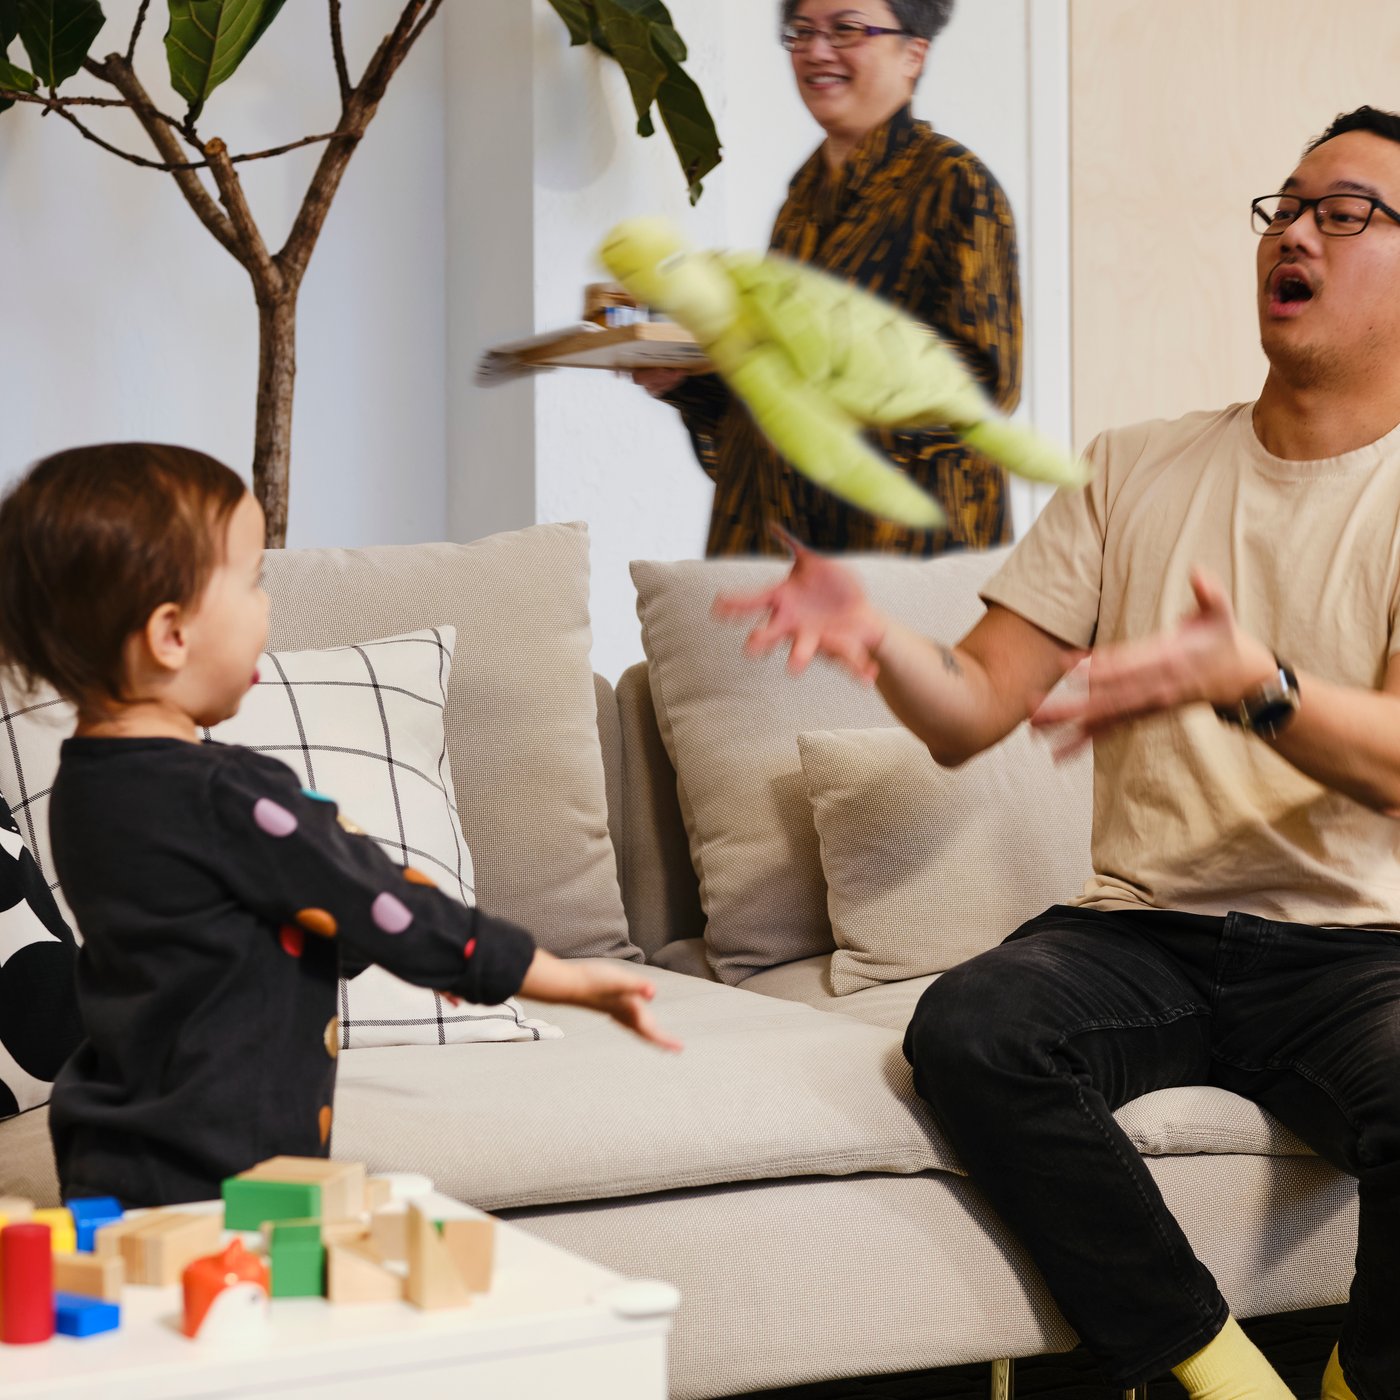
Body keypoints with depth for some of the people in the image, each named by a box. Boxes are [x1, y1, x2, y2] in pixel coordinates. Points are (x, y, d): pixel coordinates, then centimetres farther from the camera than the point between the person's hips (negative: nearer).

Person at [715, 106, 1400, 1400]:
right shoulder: (1137, 471, 14)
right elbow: (970, 711, 8)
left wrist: (1250, 685, -35)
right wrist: (871, 636, -15)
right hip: (1139, 929, 3)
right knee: (968, 1030, -29)